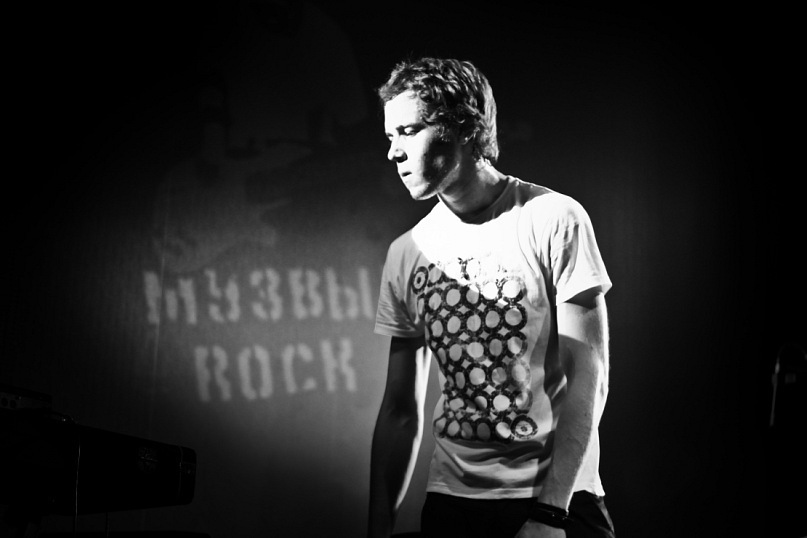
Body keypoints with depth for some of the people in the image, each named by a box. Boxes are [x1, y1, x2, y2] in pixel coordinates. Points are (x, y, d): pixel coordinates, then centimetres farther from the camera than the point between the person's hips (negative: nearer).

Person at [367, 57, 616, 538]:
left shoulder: (553, 220, -9)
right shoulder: (406, 254, 3)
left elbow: (587, 379, -11)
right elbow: (401, 410, 6)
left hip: (559, 496, -3)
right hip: (452, 499, 3)